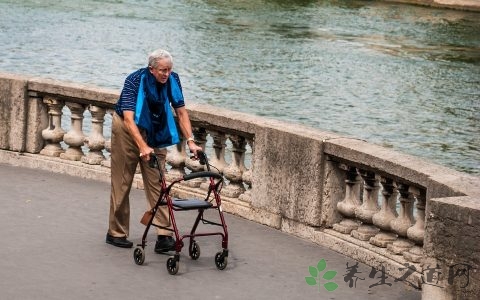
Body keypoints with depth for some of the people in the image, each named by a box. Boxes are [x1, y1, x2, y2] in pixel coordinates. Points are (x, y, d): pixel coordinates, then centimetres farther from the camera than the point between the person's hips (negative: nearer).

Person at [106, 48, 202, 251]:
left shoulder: (172, 80, -14)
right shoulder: (135, 81, -28)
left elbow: (181, 112, -9)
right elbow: (128, 119, -36)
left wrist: (190, 141, -19)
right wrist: (143, 147, -46)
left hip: (154, 132, 4)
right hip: (127, 128, -4)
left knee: (157, 182, -3)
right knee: (122, 182, 2)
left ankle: (164, 236, -8)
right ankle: (116, 233, 14)